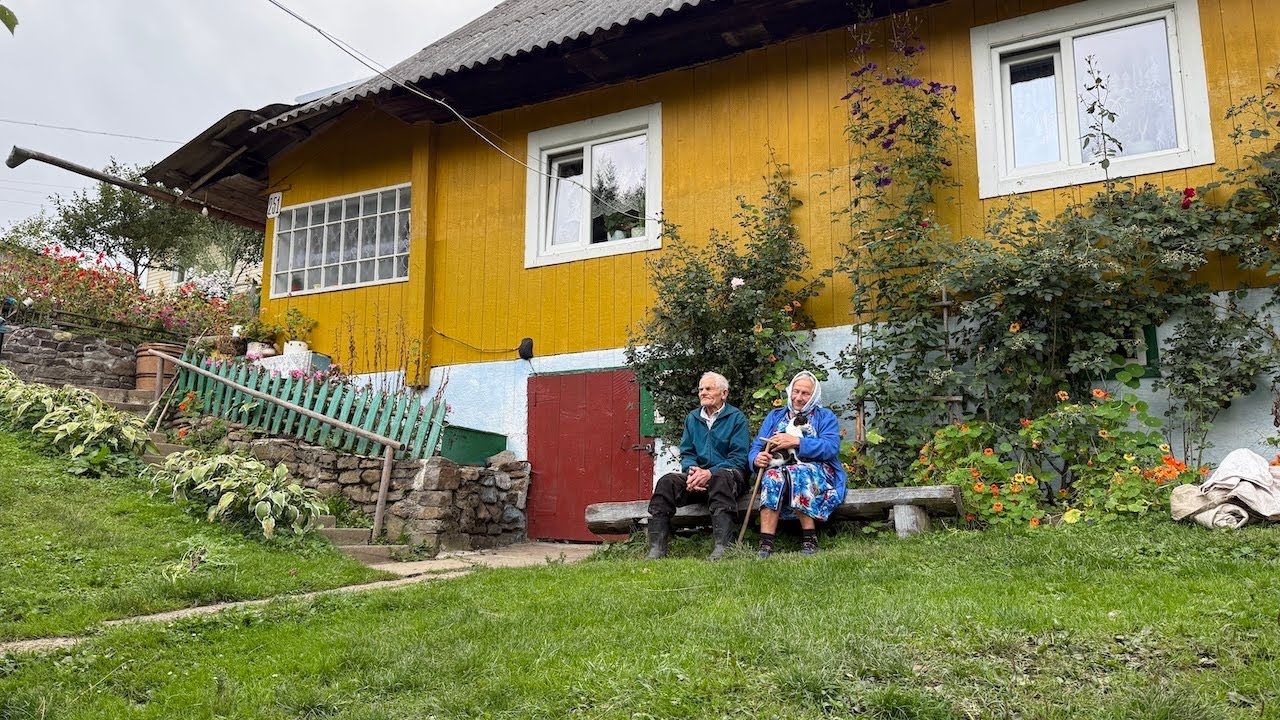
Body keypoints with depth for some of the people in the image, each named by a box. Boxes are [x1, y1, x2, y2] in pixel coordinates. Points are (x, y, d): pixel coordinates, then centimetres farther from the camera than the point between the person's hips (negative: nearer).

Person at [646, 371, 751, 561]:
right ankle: (657, 549, -29)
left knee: (721, 477, -39)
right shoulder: (692, 418, 18)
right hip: (697, 475, 5)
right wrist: (692, 471, -11)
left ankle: (722, 547, -47)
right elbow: (686, 453, 14)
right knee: (667, 481, -23)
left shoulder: (736, 417, 2)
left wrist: (710, 473, -20)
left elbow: (739, 458, -6)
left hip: (730, 474, -4)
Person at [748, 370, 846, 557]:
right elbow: (756, 447, 12)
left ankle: (809, 539, -31)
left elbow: (831, 447, -6)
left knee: (797, 472, -37)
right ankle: (766, 544, -40)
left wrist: (796, 442, -15)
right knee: (772, 476, -34)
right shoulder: (775, 416, 23)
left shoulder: (825, 416, 14)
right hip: (779, 467, 2)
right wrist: (757, 459, -13)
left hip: (816, 470, -2)